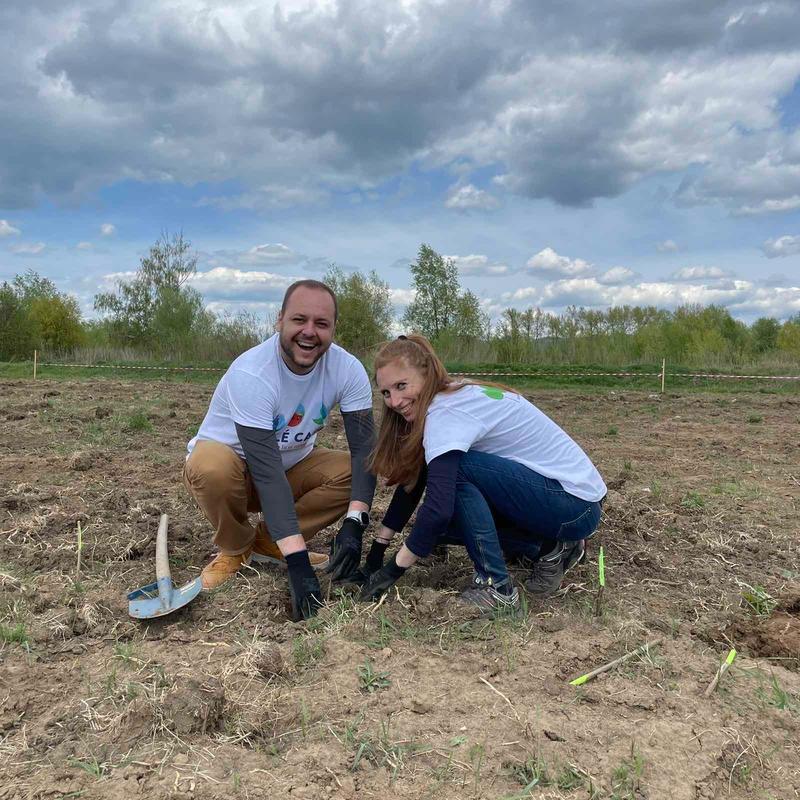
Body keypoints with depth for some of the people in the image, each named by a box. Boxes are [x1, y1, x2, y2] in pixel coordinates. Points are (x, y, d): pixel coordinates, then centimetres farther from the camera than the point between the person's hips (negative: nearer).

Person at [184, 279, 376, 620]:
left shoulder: (348, 370, -18)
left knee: (353, 471, -22)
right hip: (238, 466, -4)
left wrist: (354, 523, -38)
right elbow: (266, 473, -37)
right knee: (211, 467, -37)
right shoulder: (250, 374, -32)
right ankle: (237, 549, -5)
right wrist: (297, 562, -41)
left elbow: (364, 448, -22)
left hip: (294, 465, 4)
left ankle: (267, 542, -2)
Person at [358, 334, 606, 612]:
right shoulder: (453, 400, 5)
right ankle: (546, 548, 11)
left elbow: (438, 508, -32)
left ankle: (496, 587, -14)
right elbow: (411, 485, 10)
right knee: (434, 524, 3)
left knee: (453, 468, -24)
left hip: (576, 504, -9)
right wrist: (376, 552, 8)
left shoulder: (447, 411, -22)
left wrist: (391, 571, -21)